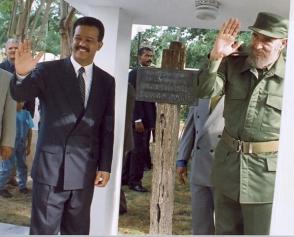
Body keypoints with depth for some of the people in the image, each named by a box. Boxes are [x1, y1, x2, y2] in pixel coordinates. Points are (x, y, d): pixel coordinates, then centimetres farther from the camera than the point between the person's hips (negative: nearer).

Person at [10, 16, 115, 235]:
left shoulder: (106, 81, 6)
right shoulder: (48, 70, -2)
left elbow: (107, 127, 7)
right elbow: (20, 95, -14)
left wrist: (105, 166, 4)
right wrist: (22, 74, -36)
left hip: (84, 171, 3)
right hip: (50, 167, -2)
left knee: (77, 230, 14)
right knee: (43, 230, 7)